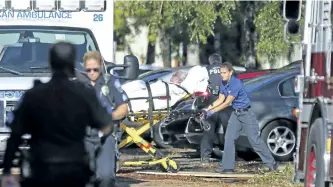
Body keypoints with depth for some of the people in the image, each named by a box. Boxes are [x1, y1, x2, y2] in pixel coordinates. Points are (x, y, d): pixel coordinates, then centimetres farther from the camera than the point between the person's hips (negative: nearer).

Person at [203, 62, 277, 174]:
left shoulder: (236, 84, -24)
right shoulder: (223, 84, 3)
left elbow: (227, 103, -23)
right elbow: (220, 100, 7)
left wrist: (212, 111, -22)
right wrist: (208, 108, -6)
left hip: (246, 114, -8)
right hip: (236, 114, 8)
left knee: (254, 139, -5)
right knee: (229, 138, -2)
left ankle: (271, 163, 6)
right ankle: (227, 166, -1)